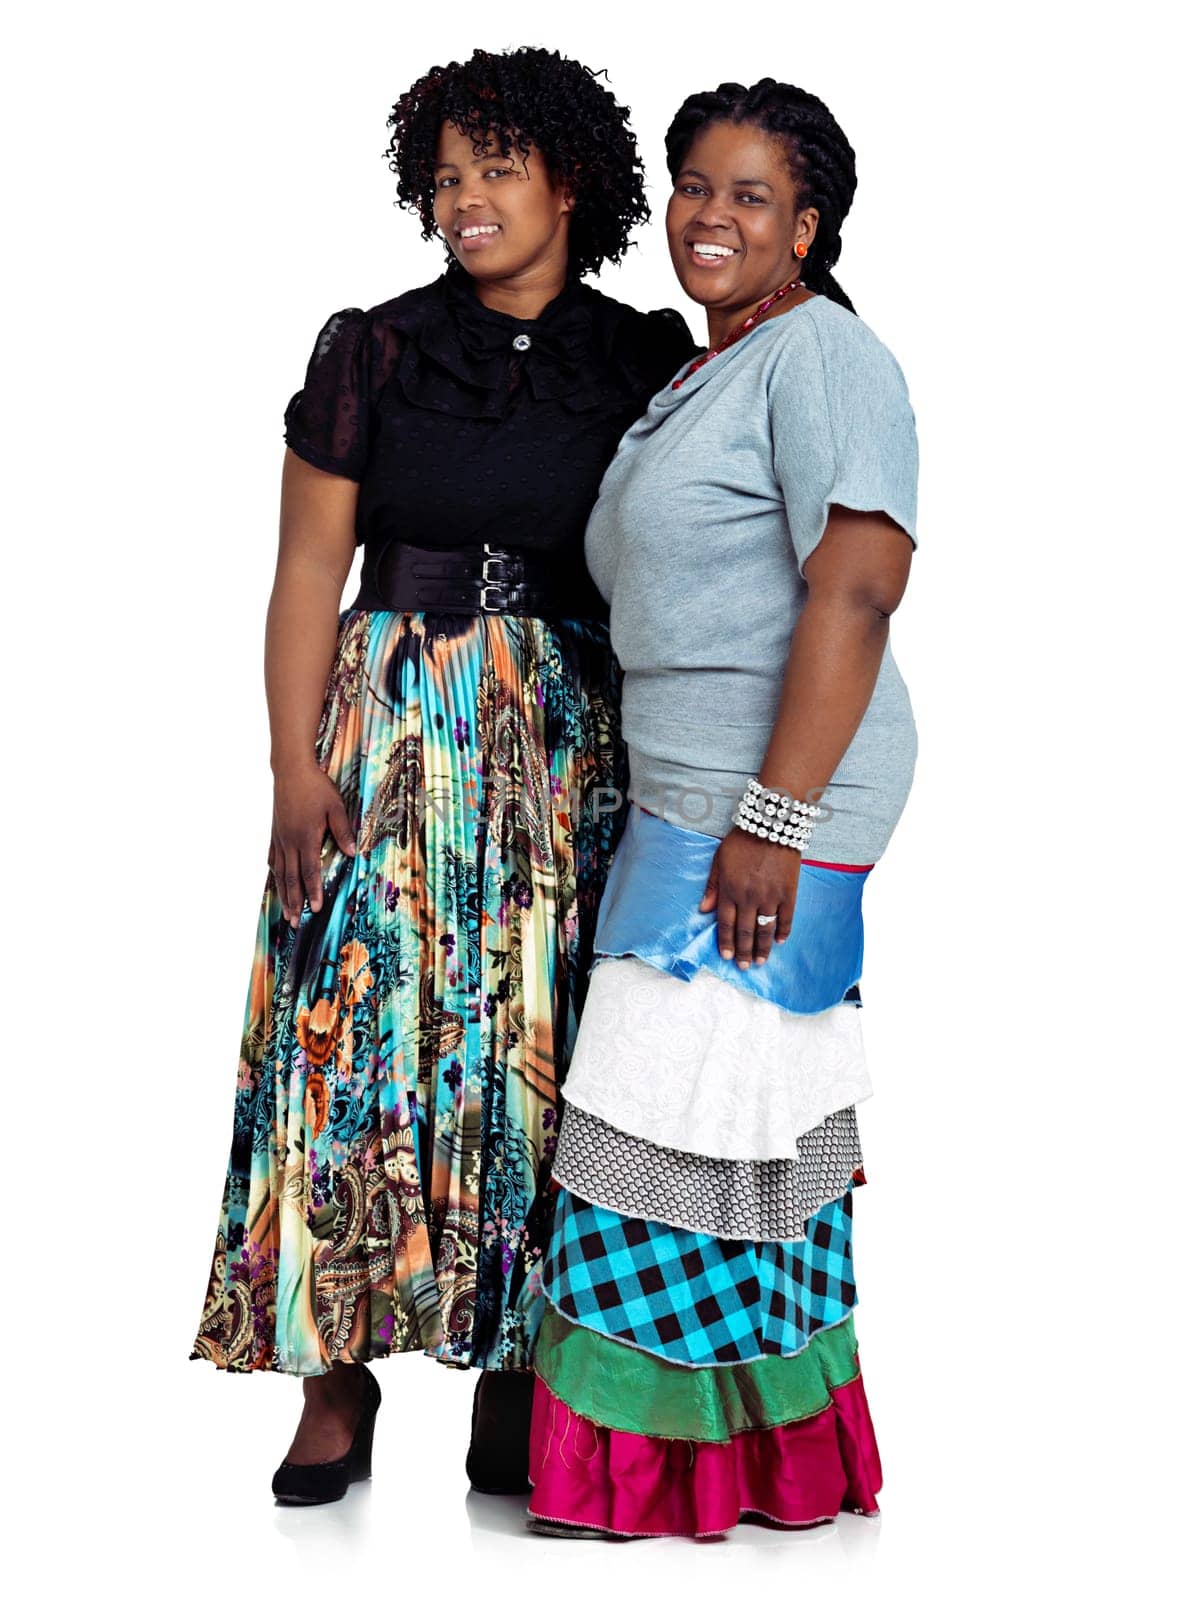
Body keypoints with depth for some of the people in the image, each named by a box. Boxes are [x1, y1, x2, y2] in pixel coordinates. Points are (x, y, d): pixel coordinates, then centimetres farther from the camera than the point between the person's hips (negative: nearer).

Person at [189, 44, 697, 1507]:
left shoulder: (647, 359, 5)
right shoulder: (374, 350, 2)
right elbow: (309, 566, 1)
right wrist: (297, 770, -7)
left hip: (575, 749, 1)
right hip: (389, 733, -1)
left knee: (538, 1042, 2)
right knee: (359, 1028, -3)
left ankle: (516, 1365, 12)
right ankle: (340, 1375, 7)